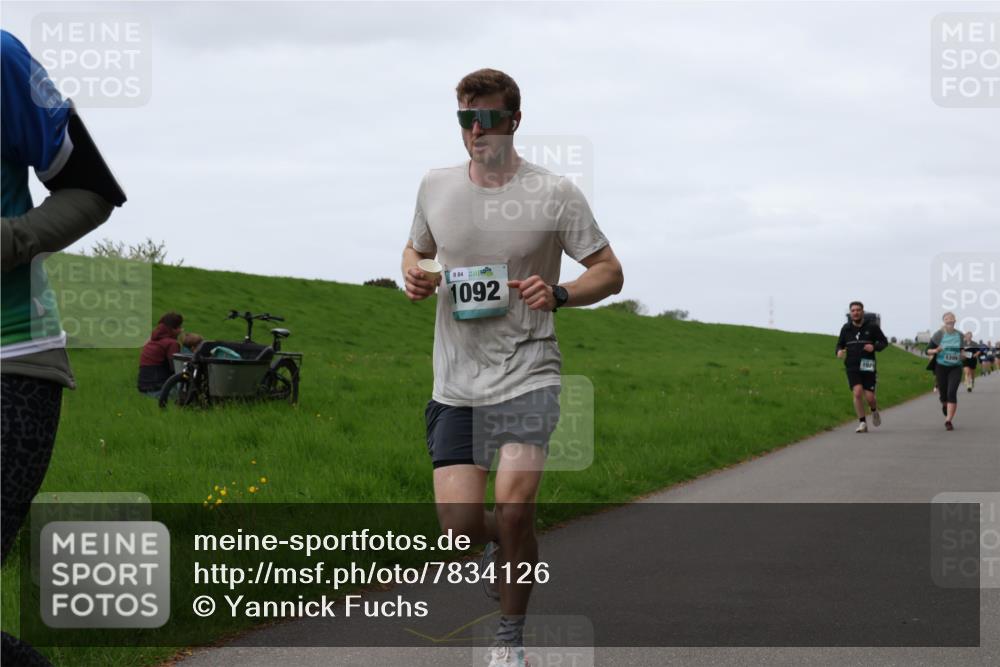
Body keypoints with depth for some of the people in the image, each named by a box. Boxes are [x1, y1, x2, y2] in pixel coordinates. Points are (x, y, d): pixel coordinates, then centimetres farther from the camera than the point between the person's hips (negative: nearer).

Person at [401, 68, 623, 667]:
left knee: (514, 506, -20)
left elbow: (610, 273, 1)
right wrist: (414, 276, -1)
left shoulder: (555, 193, -5)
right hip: (455, 383, 3)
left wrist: (558, 293, -18)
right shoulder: (436, 187, 6)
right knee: (460, 524, -4)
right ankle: (507, 545, 35)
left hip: (528, 375, -3)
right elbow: (417, 252, 23)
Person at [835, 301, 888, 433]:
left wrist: (874, 347, -15)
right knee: (857, 393, -16)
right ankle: (862, 423, -6)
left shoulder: (872, 327, -1)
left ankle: (874, 411, 33)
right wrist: (839, 351, -7)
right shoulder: (846, 328, 5)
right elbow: (840, 344, 16)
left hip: (868, 367, -1)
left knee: (869, 397, -4)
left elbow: (884, 342, 6)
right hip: (852, 367, 1)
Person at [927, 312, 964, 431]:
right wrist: (936, 350, -21)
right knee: (943, 394, 6)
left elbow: (964, 350, 17)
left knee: (952, 393, -15)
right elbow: (928, 350, 0)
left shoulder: (960, 335, 2)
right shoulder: (938, 335, -4)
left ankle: (948, 420, -13)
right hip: (941, 367, 0)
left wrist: (963, 355, -6)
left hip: (955, 368, 0)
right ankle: (944, 404, 45)